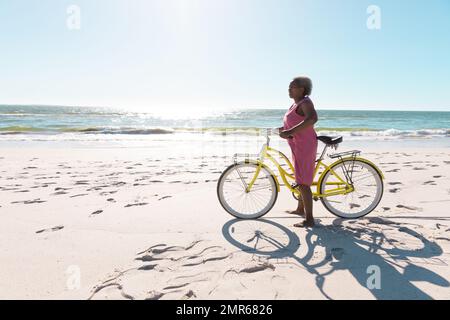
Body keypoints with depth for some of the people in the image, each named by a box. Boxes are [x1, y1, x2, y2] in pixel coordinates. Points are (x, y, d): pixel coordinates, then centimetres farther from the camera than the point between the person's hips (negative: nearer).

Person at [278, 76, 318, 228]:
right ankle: (300, 209, 37)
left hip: (304, 146, -11)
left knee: (302, 183, -11)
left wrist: (290, 131, -38)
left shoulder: (305, 102, -15)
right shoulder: (296, 103, 15)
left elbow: (312, 118, -36)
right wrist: (285, 129, 15)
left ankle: (309, 219, -5)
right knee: (301, 180, 21)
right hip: (297, 146, 11)